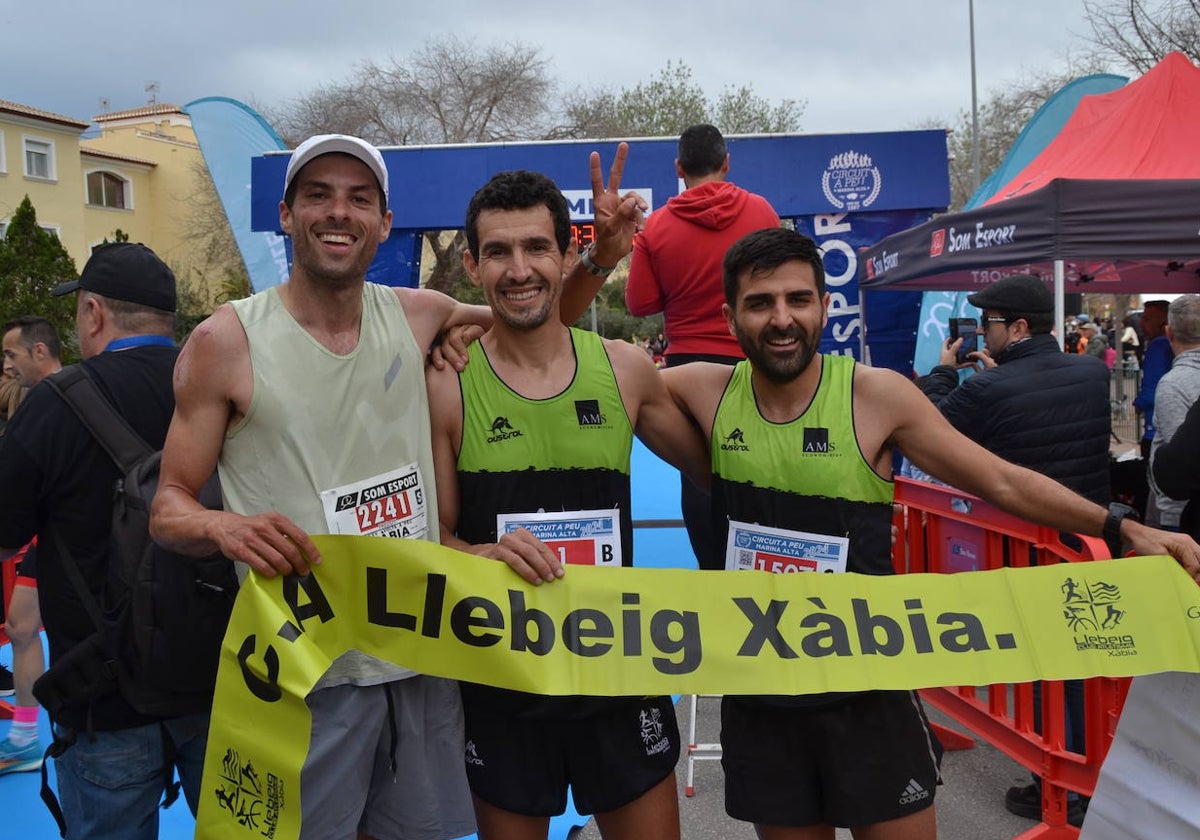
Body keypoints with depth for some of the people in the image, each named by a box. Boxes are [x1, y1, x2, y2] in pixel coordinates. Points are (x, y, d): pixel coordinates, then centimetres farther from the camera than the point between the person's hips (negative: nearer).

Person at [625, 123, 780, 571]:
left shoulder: (656, 225, -7)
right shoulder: (760, 211, -5)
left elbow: (639, 303, -4)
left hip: (687, 362, 0)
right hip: (752, 359, 0)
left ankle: (713, 567, 11)